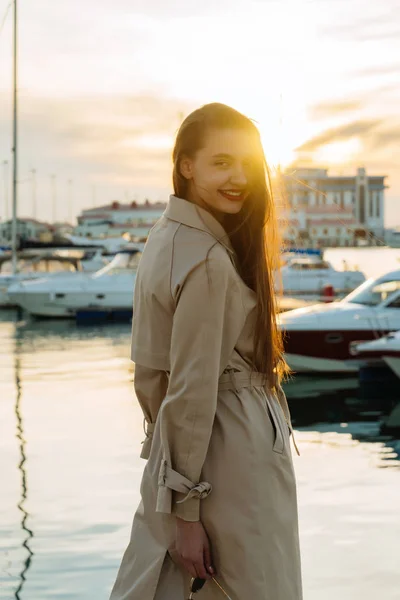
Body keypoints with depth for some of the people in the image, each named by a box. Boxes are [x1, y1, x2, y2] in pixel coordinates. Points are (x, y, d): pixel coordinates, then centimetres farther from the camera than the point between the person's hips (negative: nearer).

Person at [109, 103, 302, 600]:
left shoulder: (163, 238, 8)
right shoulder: (209, 261, -20)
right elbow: (192, 388, -21)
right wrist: (188, 508, -17)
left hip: (171, 453, 9)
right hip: (233, 460, -9)